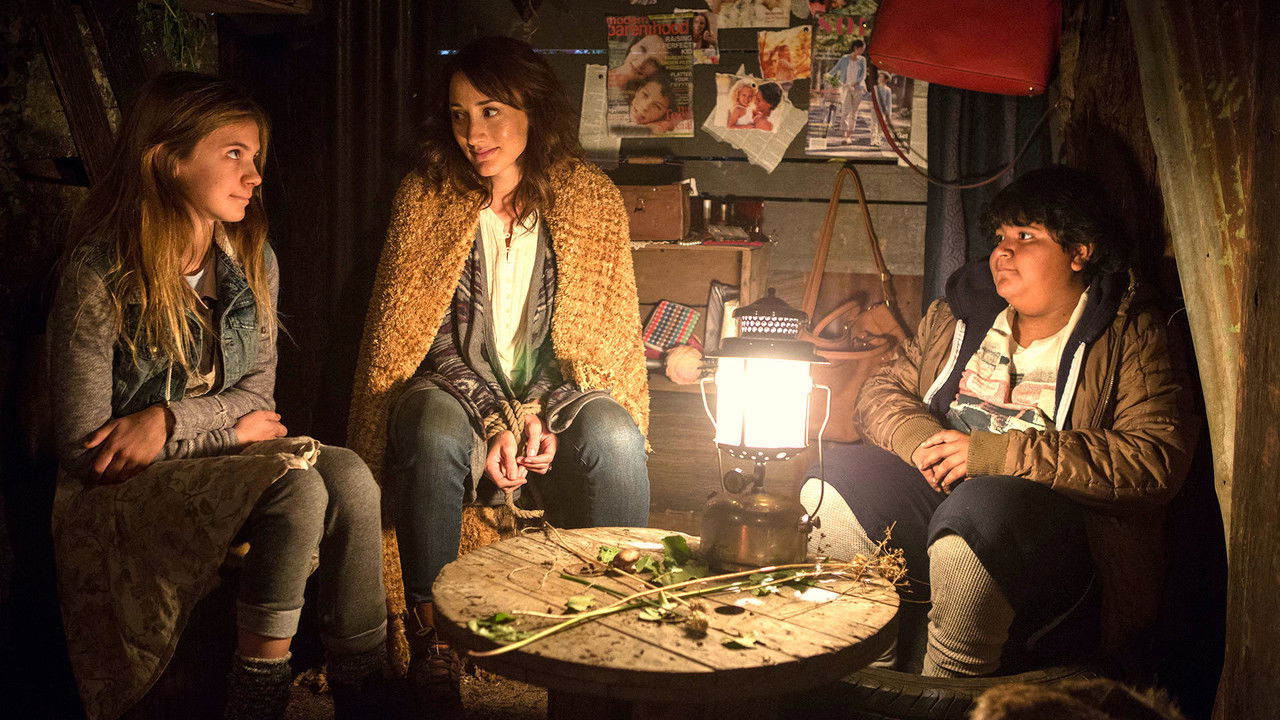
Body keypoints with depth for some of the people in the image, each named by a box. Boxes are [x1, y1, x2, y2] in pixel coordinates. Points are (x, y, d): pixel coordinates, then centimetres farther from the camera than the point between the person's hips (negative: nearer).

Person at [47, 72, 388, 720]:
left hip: (229, 454, 5)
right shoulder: (100, 275, -15)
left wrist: (171, 420, -15)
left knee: (349, 477, -26)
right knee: (298, 486, -32)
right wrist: (227, 428, -12)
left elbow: (258, 389, 4)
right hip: (126, 489, -5)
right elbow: (85, 449, -14)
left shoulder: (252, 260, 4)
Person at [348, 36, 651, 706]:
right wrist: (493, 421, -19)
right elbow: (426, 331, -4)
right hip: (456, 390, 0)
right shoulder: (426, 198, -1)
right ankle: (431, 642, -21)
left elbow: (606, 331, -1)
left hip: (556, 393, 1)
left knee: (614, 438, -32)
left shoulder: (593, 202, -1)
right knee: (435, 435, -35)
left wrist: (544, 418, -16)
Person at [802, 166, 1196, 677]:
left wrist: (994, 453, -19)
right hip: (940, 495, 6)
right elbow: (883, 391, 17)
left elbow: (1157, 458, -13)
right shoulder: (959, 312, 18)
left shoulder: (1130, 333, 1)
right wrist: (921, 440, -9)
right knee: (832, 484, -18)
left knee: (977, 509, -37)